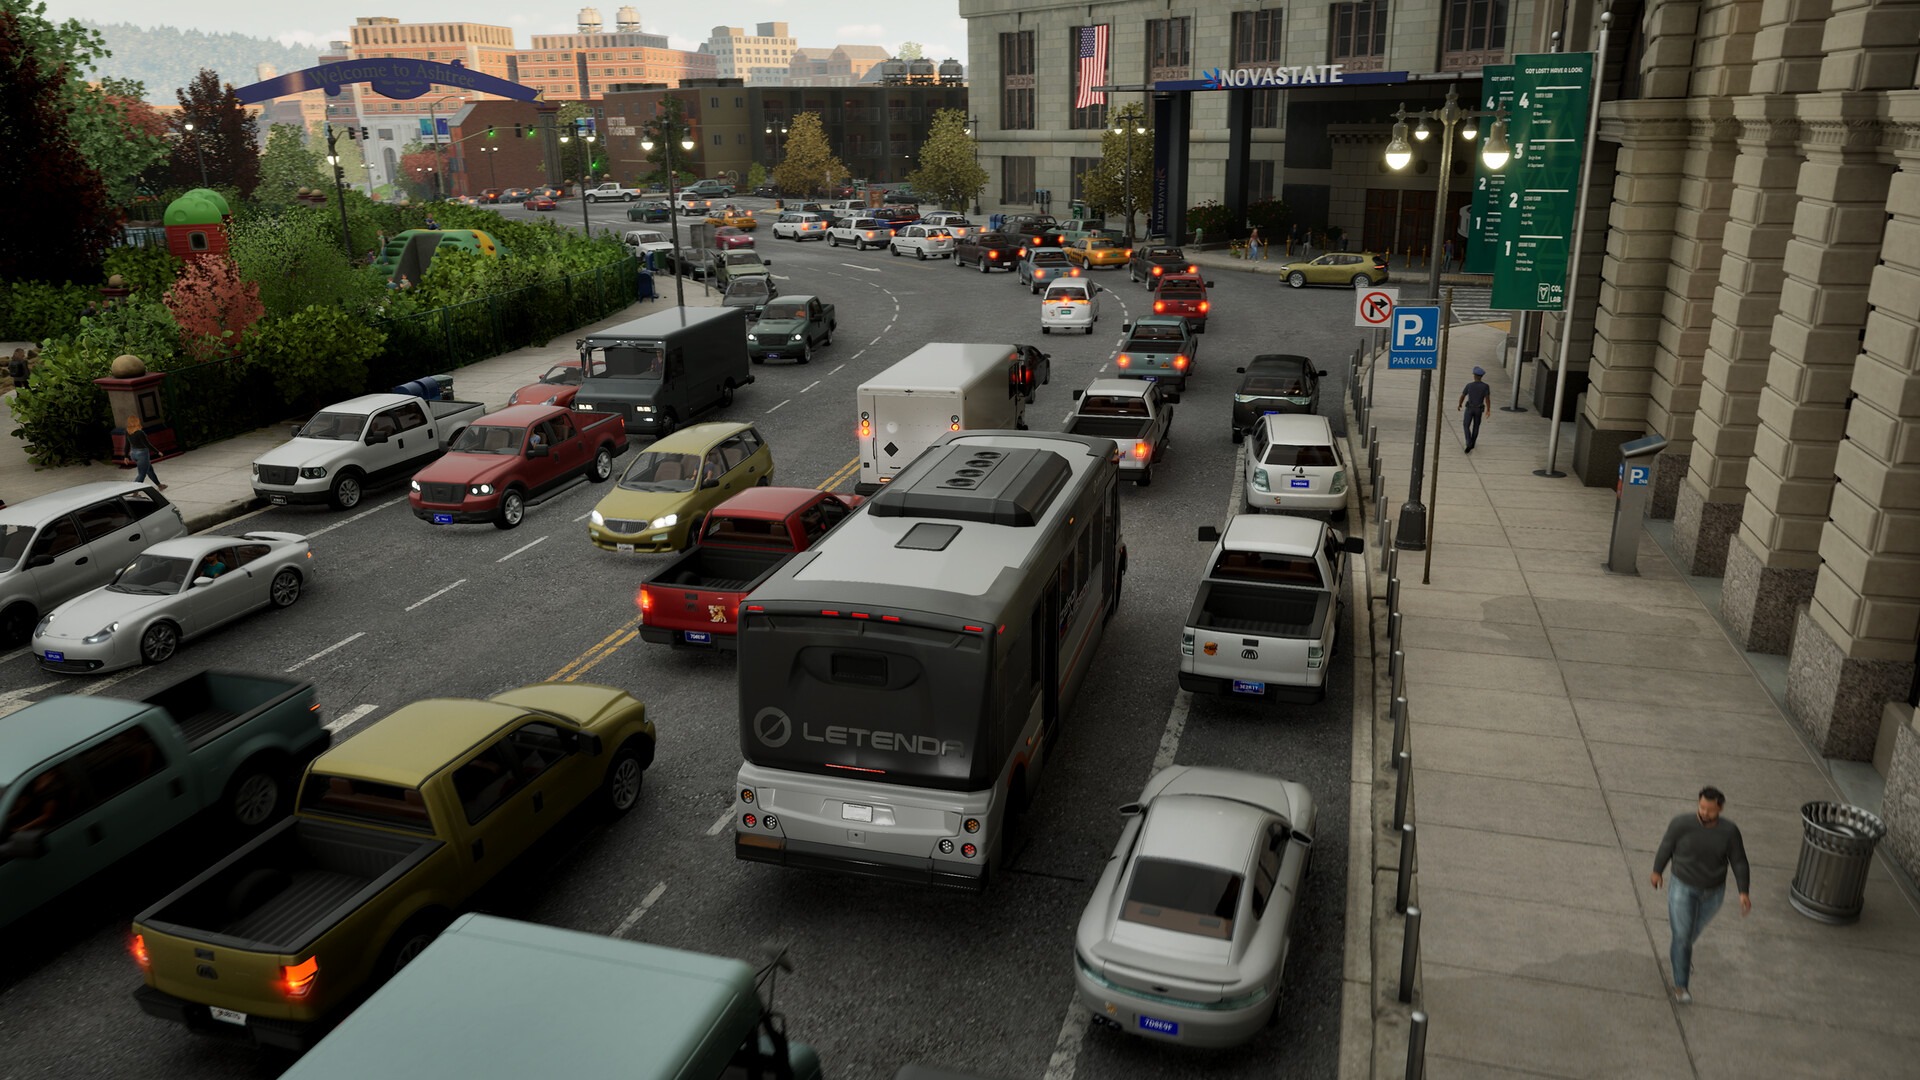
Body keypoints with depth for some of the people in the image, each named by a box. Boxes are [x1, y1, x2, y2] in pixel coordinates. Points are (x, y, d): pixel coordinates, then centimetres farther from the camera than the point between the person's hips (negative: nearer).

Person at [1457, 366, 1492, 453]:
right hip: (1479, 409, 2)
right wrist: (1488, 411, -19)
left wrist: (1459, 405, 15)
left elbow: (1462, 396, -3)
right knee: (1476, 426, 22)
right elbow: (1487, 399, -20)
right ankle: (1472, 443, 34)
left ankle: (1469, 443, -13)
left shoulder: (1469, 385, -14)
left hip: (1469, 408, -2)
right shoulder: (1486, 386, -13)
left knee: (1466, 426, 7)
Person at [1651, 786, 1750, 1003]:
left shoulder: (1730, 831, -17)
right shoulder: (1681, 824, -22)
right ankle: (1680, 985, 7)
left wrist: (1743, 892, -13)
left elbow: (1739, 862, -7)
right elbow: (1666, 847, -6)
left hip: (1713, 892, 3)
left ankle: (1679, 952, 56)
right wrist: (1657, 871, 6)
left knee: (1695, 928, 26)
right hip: (1683, 888, -3)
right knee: (1682, 936, -4)